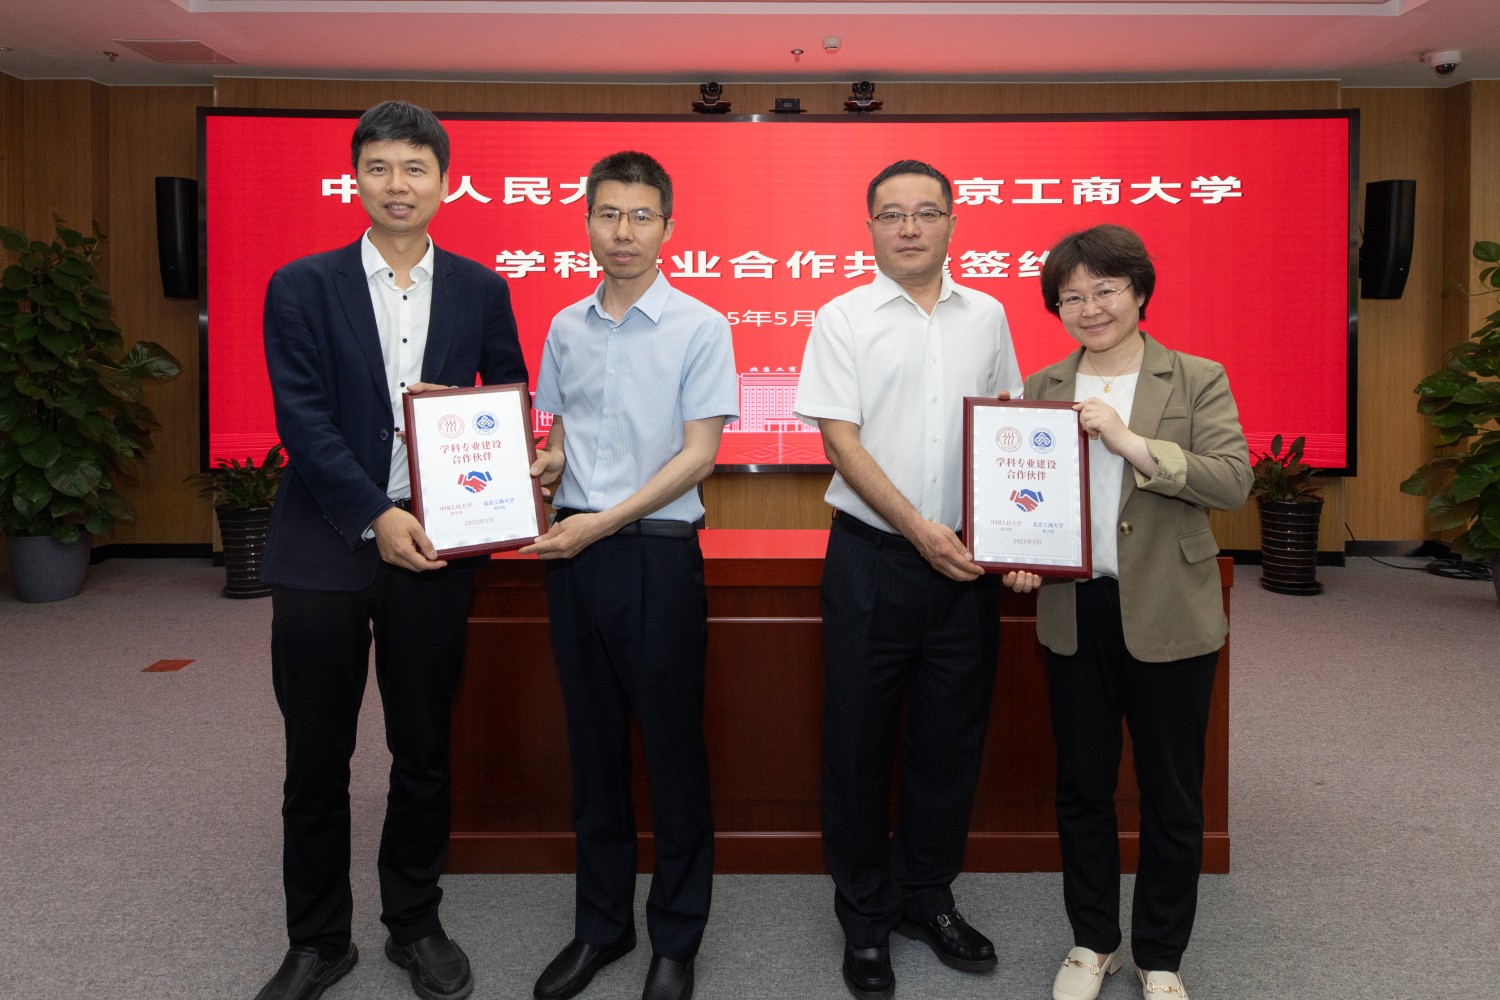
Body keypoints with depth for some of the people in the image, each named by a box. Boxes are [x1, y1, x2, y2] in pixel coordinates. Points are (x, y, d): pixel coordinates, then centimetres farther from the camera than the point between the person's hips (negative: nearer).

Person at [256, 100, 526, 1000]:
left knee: (424, 754, 12)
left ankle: (416, 926, 31)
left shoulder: (480, 290, 5)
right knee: (316, 759, 10)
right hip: (324, 551, -1)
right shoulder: (302, 287, 0)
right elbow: (303, 419, -8)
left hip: (434, 549, 1)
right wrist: (376, 516, -19)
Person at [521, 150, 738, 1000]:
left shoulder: (700, 327, -5)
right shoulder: (565, 329, 9)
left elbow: (699, 454, -10)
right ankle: (602, 923, 29)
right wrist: (537, 468, -6)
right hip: (574, 552, 5)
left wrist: (602, 522, -15)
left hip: (658, 552, -4)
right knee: (594, 745, 13)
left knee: (672, 747, 5)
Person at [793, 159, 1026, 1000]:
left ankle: (929, 897, 31)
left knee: (952, 738, 12)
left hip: (969, 561, 3)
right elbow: (840, 439, -8)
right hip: (873, 558, -3)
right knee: (861, 739, 6)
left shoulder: (987, 316, 9)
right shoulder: (844, 319, -1)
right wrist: (918, 528, -16)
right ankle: (866, 916, 23)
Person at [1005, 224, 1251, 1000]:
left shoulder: (1198, 381, -2)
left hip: (1168, 616, -2)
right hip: (1072, 615, 3)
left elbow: (1234, 480, -14)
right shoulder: (1042, 388, 6)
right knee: (1081, 786, 14)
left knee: (1171, 794, 9)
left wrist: (1132, 442, -22)